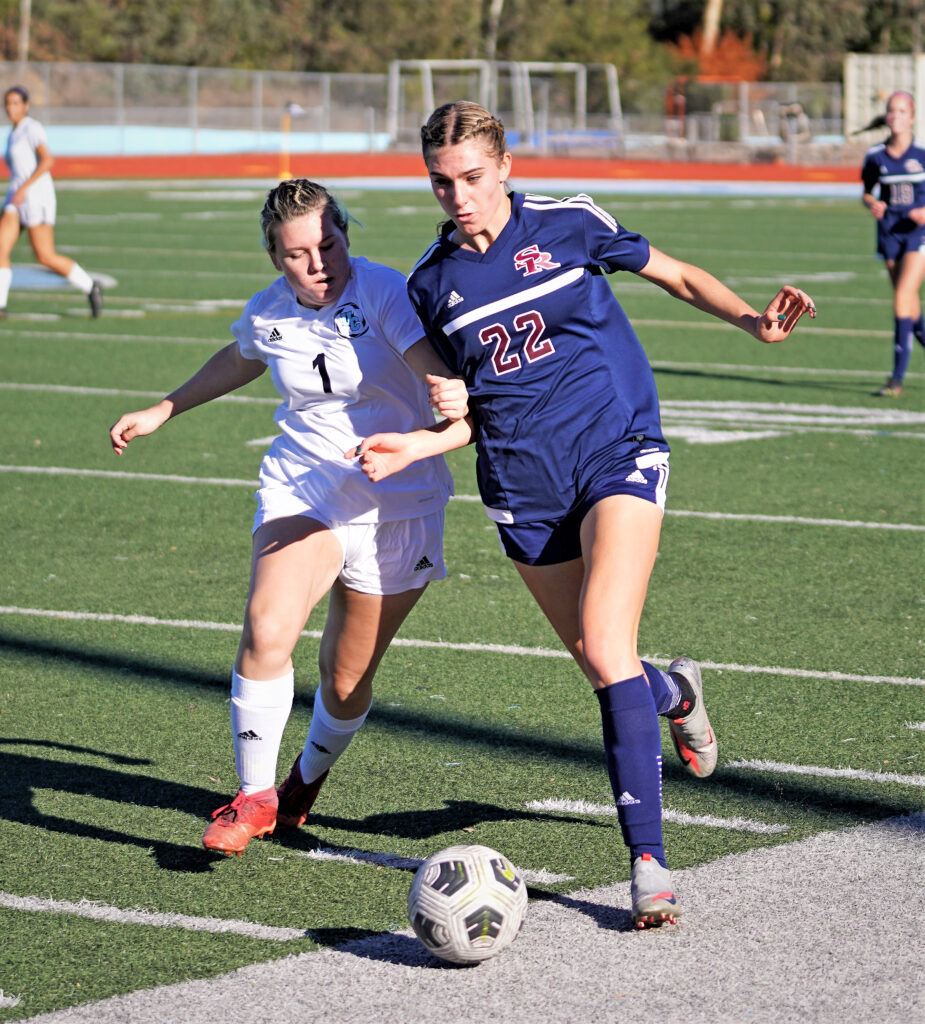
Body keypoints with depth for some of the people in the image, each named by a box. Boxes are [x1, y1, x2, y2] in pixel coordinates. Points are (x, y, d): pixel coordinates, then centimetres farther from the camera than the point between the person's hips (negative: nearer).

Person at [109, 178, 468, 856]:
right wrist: (161, 413, 30)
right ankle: (254, 796, -8)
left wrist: (452, 396, -54)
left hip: (396, 507, -2)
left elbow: (432, 365, -30)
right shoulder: (268, 315, 0)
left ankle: (306, 782, 37)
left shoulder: (382, 292, -14)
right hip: (302, 489, 2)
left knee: (346, 680, 5)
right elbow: (237, 363, 25)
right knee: (267, 632, -24)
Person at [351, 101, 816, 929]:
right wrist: (415, 447, -7)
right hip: (524, 486, 4)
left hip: (617, 453, -4)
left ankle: (648, 860, -18)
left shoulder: (568, 226, -4)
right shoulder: (434, 284, 4)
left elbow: (677, 275, 8)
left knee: (606, 650, -21)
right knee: (599, 665, 7)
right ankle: (673, 694, 47)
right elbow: (474, 413, 12)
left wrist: (754, 322, -8)